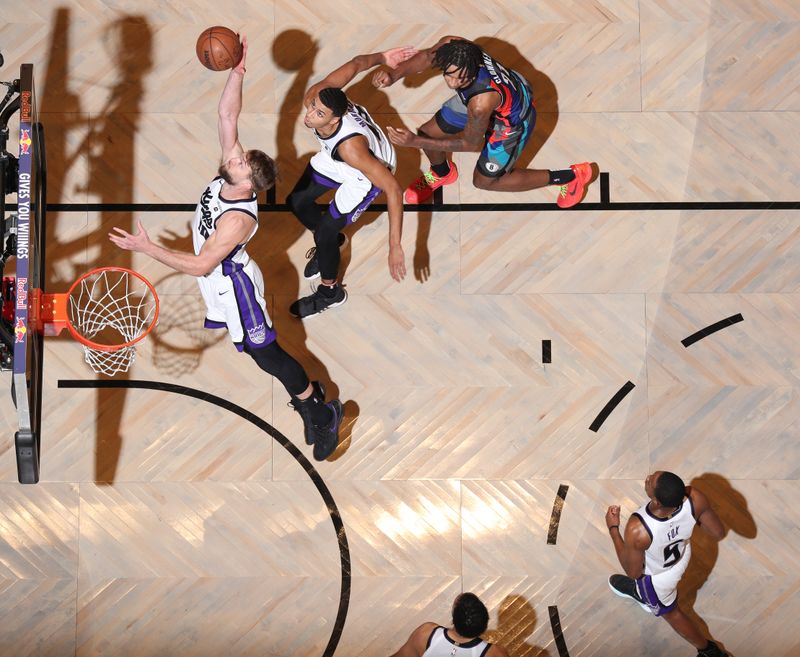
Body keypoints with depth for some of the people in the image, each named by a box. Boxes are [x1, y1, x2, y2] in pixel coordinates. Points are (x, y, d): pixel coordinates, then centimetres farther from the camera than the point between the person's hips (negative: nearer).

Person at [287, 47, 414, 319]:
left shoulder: (350, 146, -47)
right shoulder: (314, 97, -33)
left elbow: (393, 190, -43)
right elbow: (355, 64, -19)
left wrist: (394, 247, -45)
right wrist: (381, 58, 1)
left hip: (370, 169, -7)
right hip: (333, 155, 7)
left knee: (325, 231, -4)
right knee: (297, 201, 15)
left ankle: (330, 292, 25)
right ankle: (333, 242, 46)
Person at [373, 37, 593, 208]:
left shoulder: (481, 102, -47)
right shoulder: (450, 46, -33)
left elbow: (471, 143, -27)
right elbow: (427, 56, -6)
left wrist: (415, 142, -28)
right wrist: (394, 75, -20)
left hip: (513, 117, -6)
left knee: (485, 180, 12)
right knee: (427, 133, 10)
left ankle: (570, 177, 21)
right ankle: (441, 173, 48)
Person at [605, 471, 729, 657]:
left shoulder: (637, 530, -46)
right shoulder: (694, 498, -37)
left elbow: (633, 571, -24)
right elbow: (718, 533, -18)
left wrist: (613, 529, -17)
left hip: (657, 577, -4)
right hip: (681, 557, 4)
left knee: (670, 612, 30)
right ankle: (639, 591, 72)